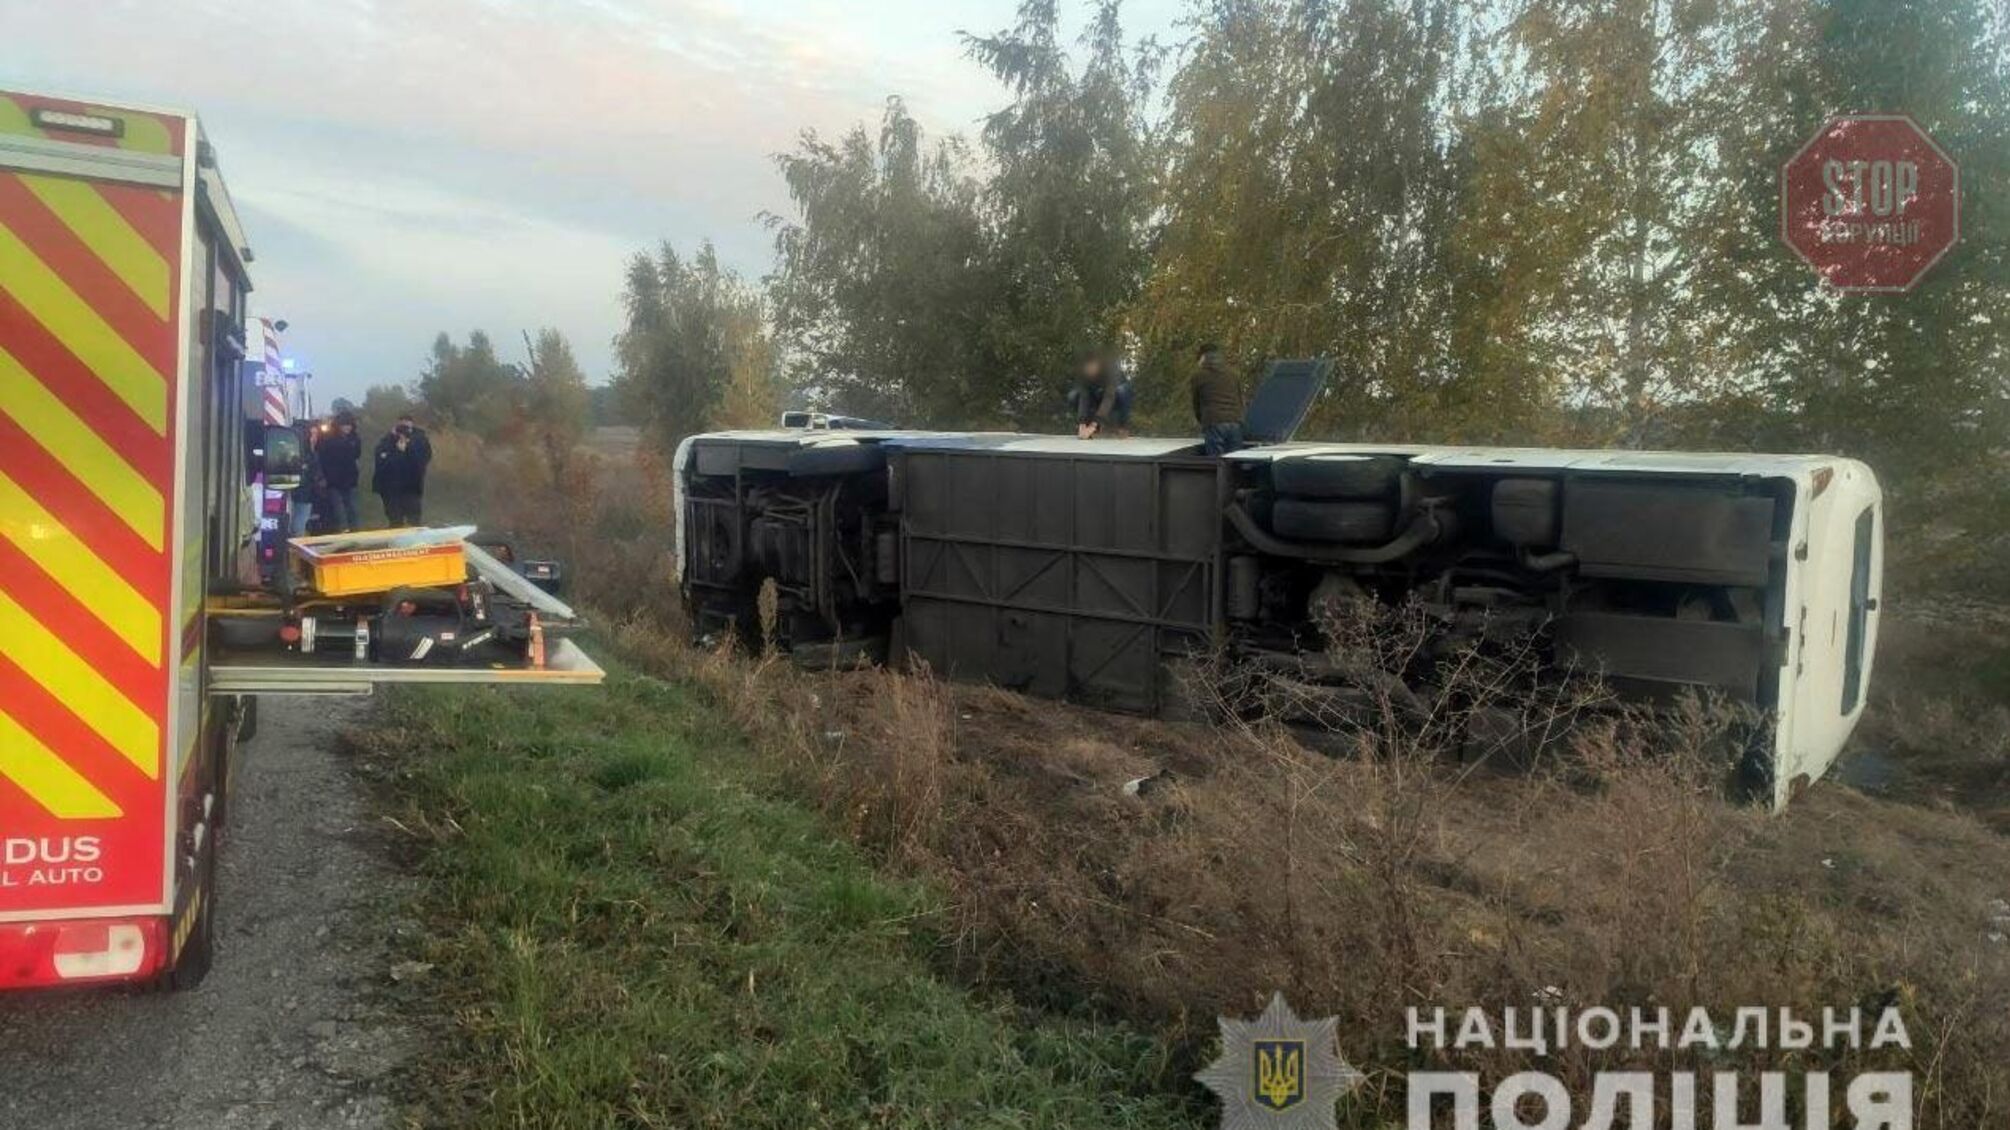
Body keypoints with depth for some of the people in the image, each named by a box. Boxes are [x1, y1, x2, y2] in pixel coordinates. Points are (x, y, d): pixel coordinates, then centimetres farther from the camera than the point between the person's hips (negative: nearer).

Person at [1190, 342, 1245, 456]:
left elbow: (1196, 404, 17)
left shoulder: (1199, 375, 10)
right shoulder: (1231, 375, 23)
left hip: (1214, 425, -4)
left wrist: (1201, 422, 32)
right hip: (1235, 423, 4)